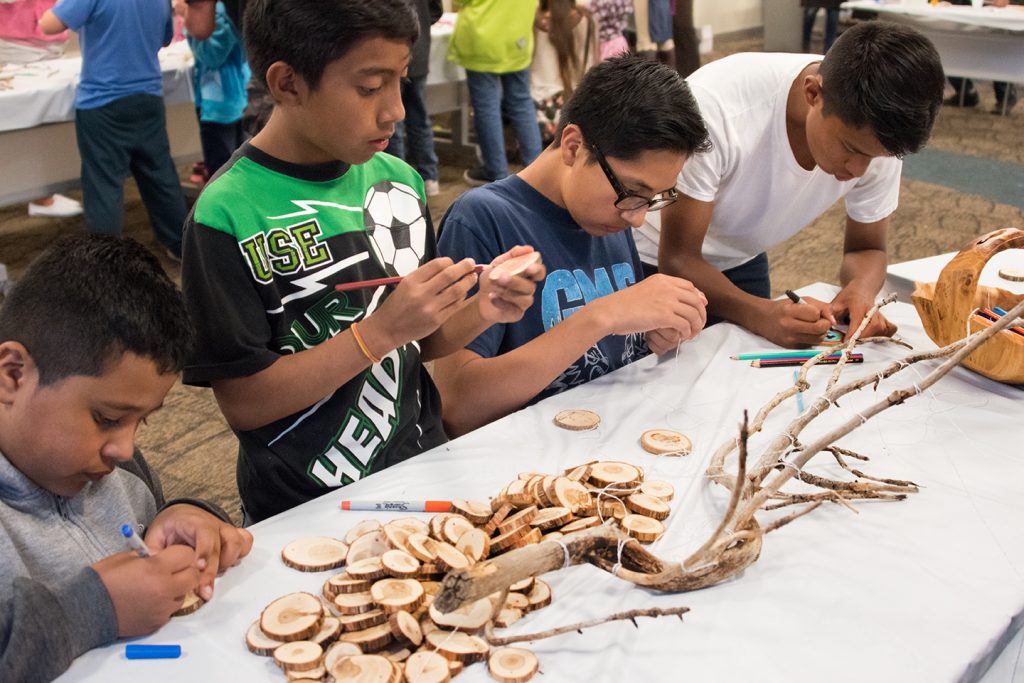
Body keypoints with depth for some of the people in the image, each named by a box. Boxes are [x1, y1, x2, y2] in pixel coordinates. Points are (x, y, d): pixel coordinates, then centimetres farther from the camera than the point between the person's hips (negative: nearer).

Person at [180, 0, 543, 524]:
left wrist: (480, 311, -9)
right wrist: (382, 330, -22)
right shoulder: (227, 216, -15)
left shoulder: (399, 181, 1)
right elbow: (242, 403, -15)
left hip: (423, 472, 4)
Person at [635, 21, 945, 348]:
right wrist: (762, 314, -47)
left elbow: (867, 249, -8)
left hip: (743, 259, 4)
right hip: (654, 258, -4)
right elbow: (678, 259, -30)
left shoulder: (876, 134, -23)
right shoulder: (715, 107, -37)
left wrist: (861, 290, -31)